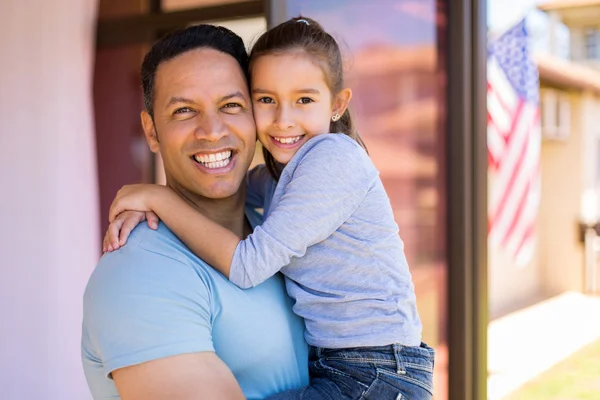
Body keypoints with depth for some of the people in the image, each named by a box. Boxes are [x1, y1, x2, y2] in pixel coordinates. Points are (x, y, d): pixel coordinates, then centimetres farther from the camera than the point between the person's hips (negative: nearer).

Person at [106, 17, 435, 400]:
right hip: (324, 368, 8)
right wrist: (140, 205, -4)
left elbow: (249, 264, -20)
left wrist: (159, 197, -12)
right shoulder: (273, 175, 10)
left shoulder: (335, 155, -17)